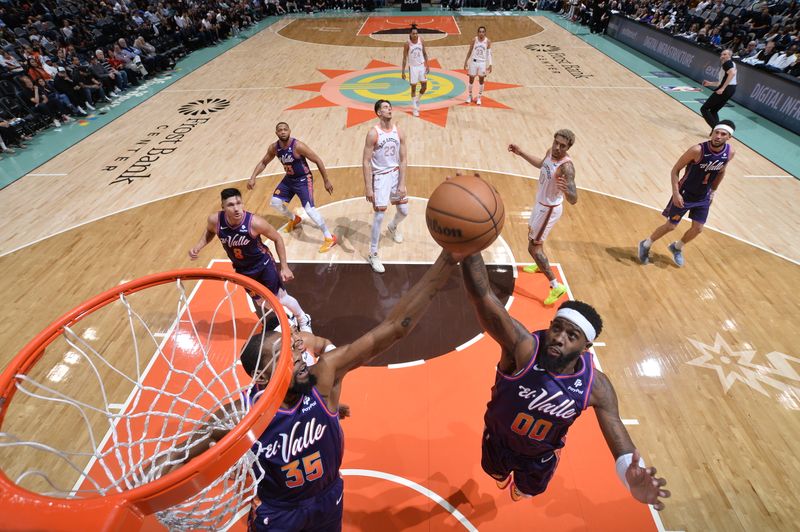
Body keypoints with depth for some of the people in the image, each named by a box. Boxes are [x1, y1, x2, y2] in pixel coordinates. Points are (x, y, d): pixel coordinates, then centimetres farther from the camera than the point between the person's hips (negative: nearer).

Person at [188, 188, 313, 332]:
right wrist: (197, 247, -12)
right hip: (242, 269, 4)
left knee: (281, 298, 7)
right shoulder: (214, 220, -23)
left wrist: (284, 267, -14)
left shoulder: (255, 222, -33)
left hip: (264, 264, -3)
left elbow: (277, 239, -16)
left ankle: (303, 320, 37)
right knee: (257, 301, 21)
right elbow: (209, 232, 5)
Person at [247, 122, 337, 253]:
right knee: (275, 202, 9)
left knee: (309, 209, -21)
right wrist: (253, 177, -4)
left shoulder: (298, 146, -26)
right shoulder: (274, 148, -7)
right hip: (289, 179, 7)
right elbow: (263, 162, 9)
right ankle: (294, 219, 38)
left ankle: (330, 238, -11)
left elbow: (317, 160, -19)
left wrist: (326, 181, -18)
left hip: (303, 179, -7)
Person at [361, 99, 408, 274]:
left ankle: (393, 227, 50)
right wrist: (368, 187, -20)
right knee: (379, 215, -9)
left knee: (404, 211, 13)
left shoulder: (399, 133, -1)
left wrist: (402, 184, -5)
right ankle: (373, 254, 3)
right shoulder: (373, 133, -15)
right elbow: (366, 162, -16)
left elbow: (402, 160, 2)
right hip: (380, 176, -5)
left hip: (396, 174, 5)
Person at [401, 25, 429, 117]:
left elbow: (425, 53, 8)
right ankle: (415, 108, 11)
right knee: (413, 88, 1)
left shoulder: (421, 41, -3)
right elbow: (405, 58, -10)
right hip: (413, 67, -4)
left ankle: (417, 99, 34)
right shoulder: (407, 44, -14)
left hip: (421, 66, 4)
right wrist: (403, 72, -11)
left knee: (424, 87, 5)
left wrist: (427, 65, 3)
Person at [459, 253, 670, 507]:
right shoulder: (523, 347, -41)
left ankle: (521, 487, 73)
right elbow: (481, 295, -56)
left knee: (527, 491, 35)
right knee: (497, 475, 34)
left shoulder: (596, 386, -28)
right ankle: (504, 474, 71)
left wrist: (631, 478, -47)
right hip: (498, 440, -2)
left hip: (542, 455, 2)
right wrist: (470, 246, -73)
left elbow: (619, 437, -23)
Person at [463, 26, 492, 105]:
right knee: (471, 79, 5)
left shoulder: (488, 41, -3)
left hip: (483, 63, 0)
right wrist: (466, 62, 2)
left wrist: (490, 65, -8)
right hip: (474, 61, 0)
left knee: (481, 80, 3)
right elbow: (470, 52, 5)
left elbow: (489, 53, -1)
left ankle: (479, 98, 13)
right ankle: (469, 96, 21)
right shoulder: (474, 40, -2)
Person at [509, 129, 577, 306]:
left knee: (533, 247, -3)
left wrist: (565, 189, -63)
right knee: (532, 234, 30)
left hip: (549, 209, -9)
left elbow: (573, 200, -41)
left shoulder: (566, 166, -33)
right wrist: (521, 153, 14)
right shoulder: (550, 152, -9)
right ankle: (539, 265, 56)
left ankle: (556, 286, 5)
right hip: (541, 203, 9)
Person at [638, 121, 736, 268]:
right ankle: (645, 245, 23)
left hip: (703, 197, 5)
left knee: (698, 229, 8)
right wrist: (676, 193, -24)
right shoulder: (697, 150, -26)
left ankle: (677, 248, 34)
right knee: (671, 226, 1)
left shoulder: (730, 152, -10)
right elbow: (675, 169, -18)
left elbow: (721, 171, 10)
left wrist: (713, 191, 13)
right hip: (685, 194, -5)